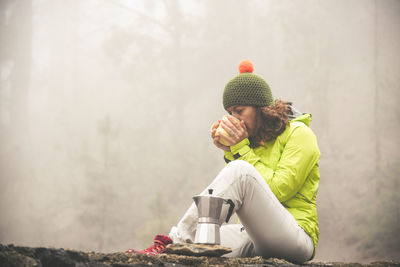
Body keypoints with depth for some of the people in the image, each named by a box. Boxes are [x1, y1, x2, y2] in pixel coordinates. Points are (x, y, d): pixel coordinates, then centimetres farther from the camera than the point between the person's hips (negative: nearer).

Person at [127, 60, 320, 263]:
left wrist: (242, 149, -9)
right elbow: (238, 200, 12)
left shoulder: (299, 134, 1)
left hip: (296, 237, -7)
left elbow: (276, 191, -12)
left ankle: (176, 240, -35)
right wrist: (230, 153, 2)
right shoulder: (255, 139, 20)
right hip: (253, 238, 7)